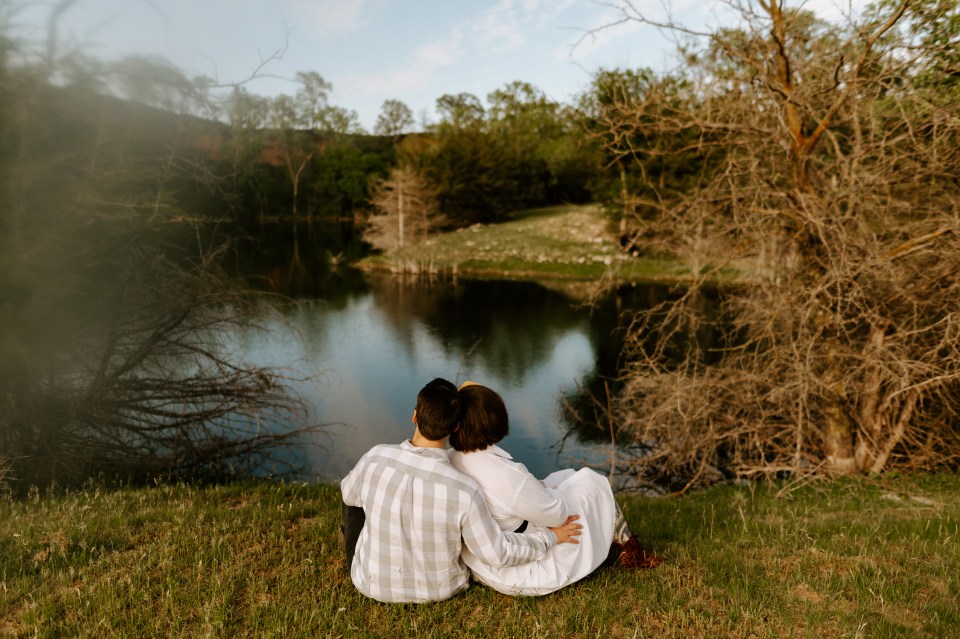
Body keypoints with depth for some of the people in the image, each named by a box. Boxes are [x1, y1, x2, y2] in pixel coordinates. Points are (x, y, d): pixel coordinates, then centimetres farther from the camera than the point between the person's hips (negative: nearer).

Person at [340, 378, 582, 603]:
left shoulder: (375, 459, -26)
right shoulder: (464, 490, -32)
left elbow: (350, 494, -3)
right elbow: (497, 553, -19)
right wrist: (549, 536, -5)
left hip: (375, 584, 1)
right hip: (439, 589, 0)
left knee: (353, 499, 24)